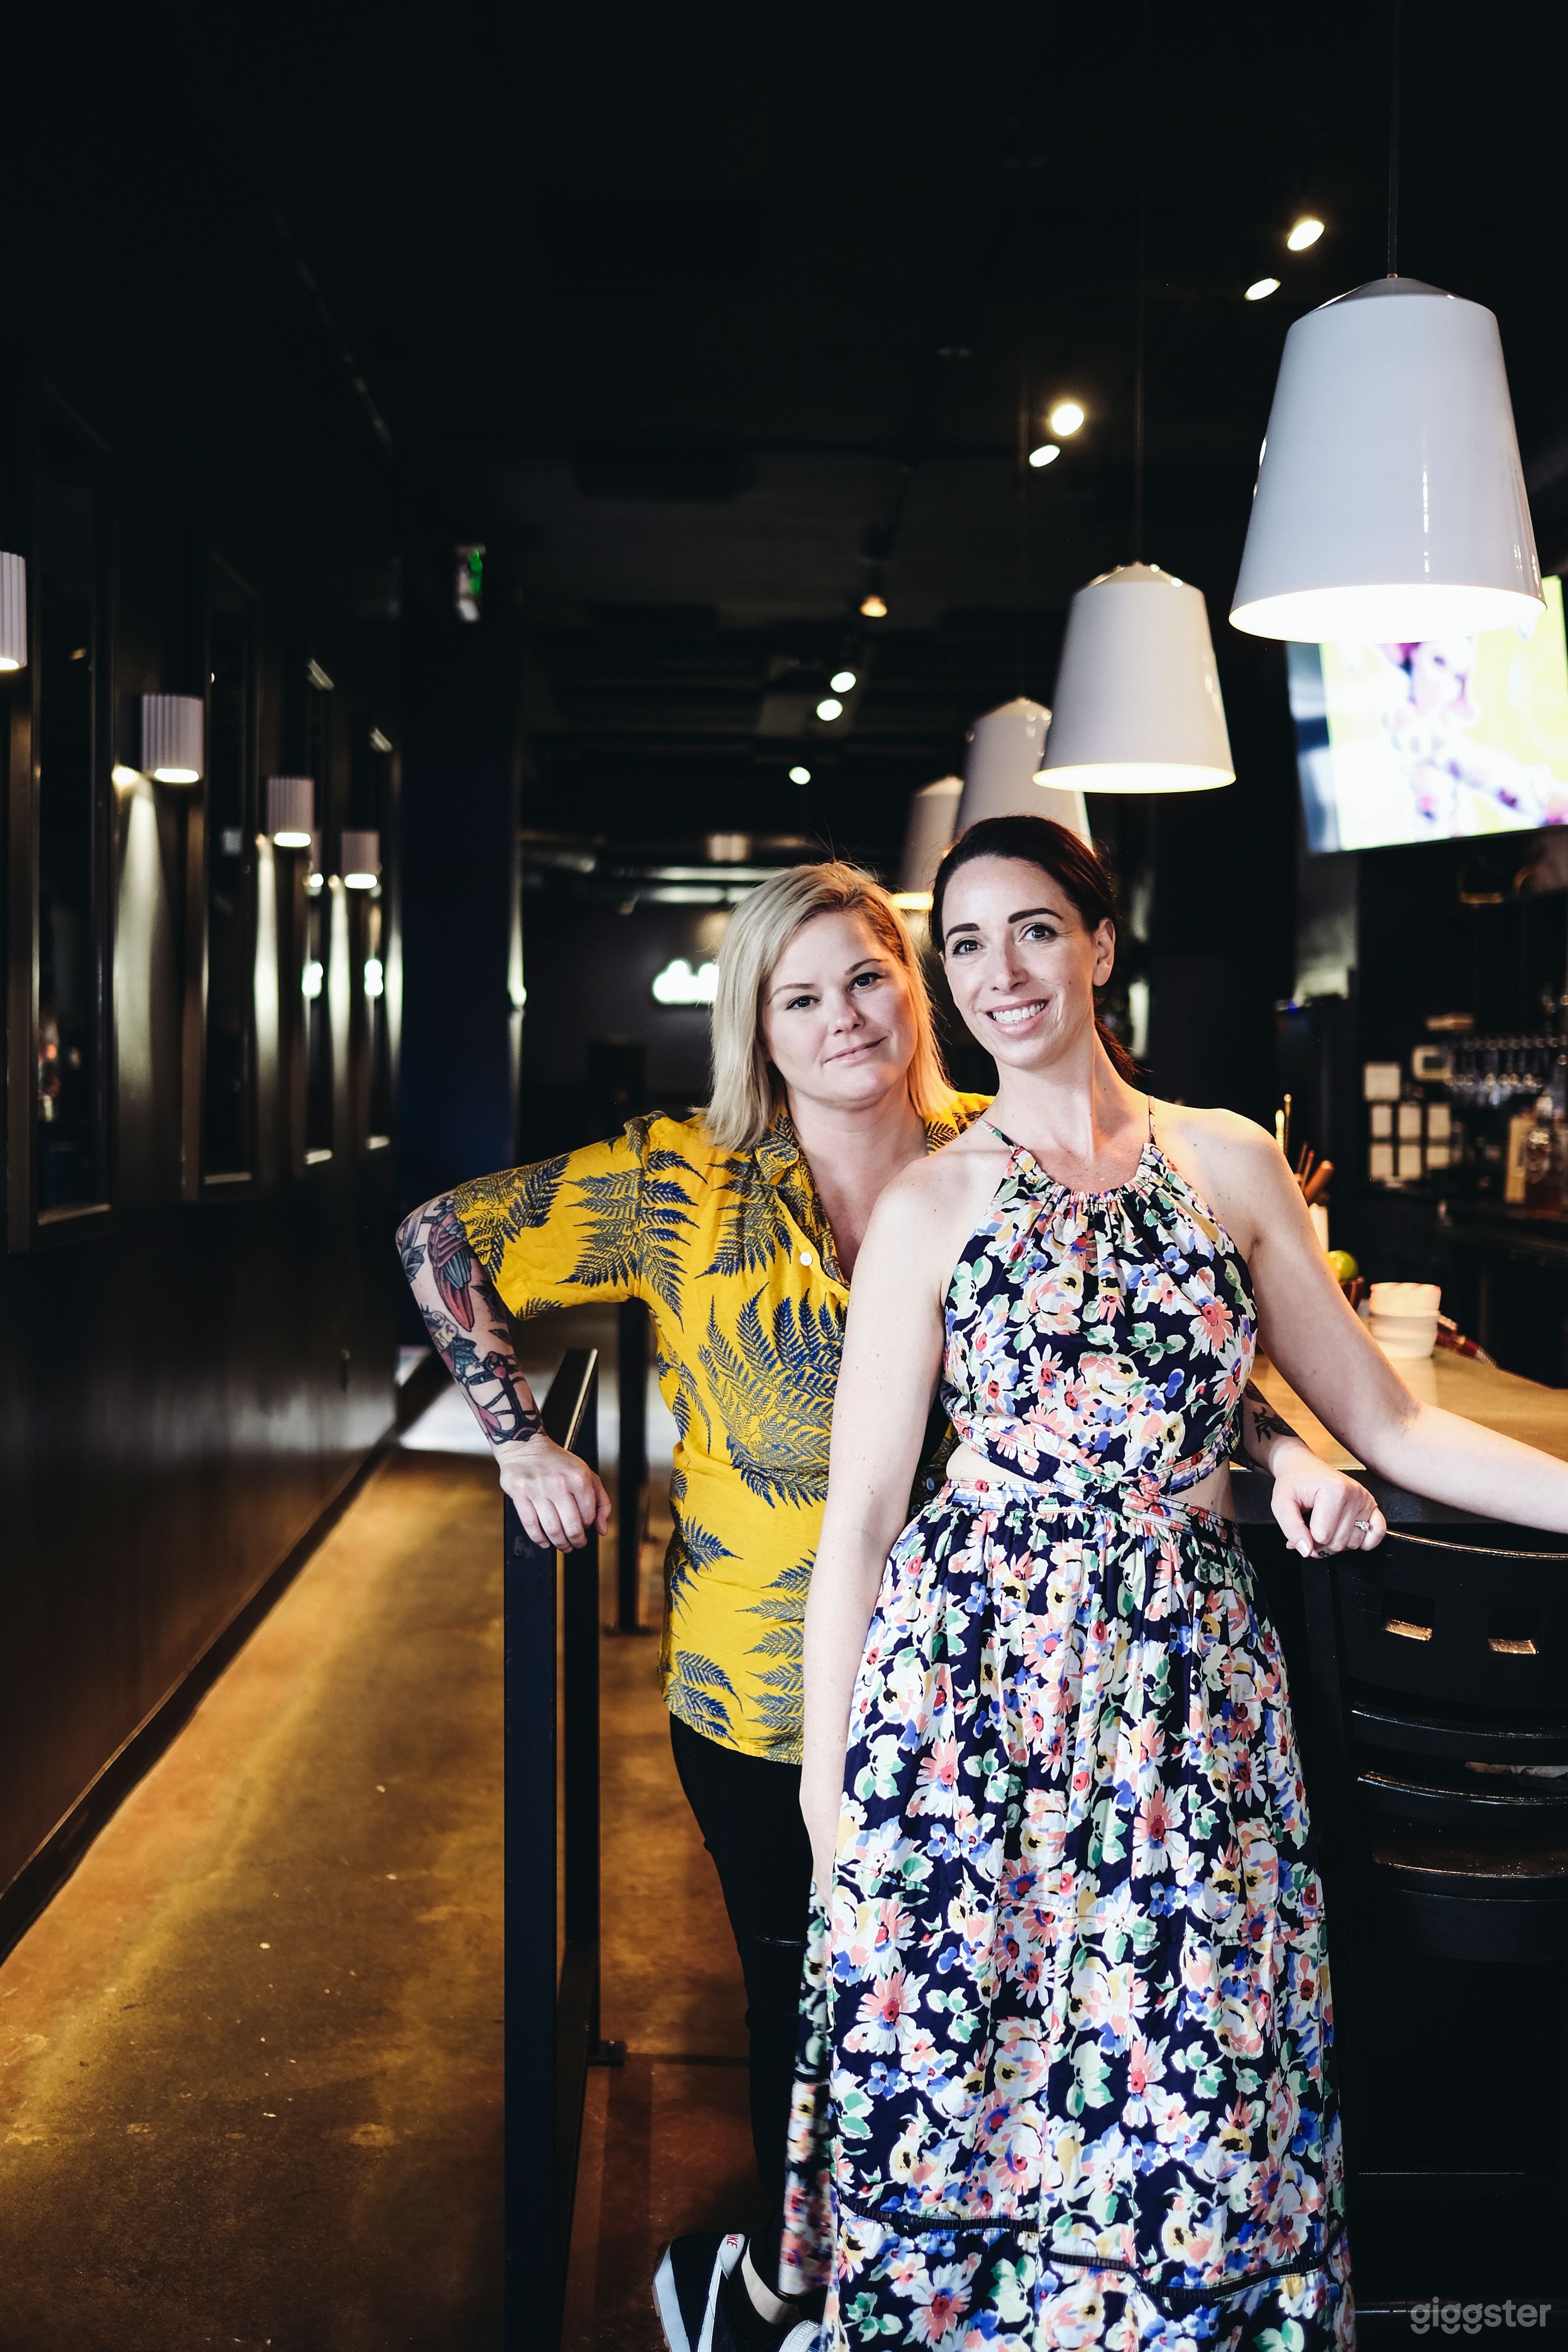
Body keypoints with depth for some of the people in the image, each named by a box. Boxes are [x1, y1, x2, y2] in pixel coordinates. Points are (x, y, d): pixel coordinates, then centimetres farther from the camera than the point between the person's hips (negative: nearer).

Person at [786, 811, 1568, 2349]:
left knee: (1193, 2092, 7)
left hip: (1188, 1682, 2)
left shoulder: (1233, 1165, 7)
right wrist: (826, 1779, -2)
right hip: (971, 1670, -1)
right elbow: (859, 1512, 0)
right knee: (953, 2080, 6)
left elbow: (1390, 1429, 9)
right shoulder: (928, 1205, 1)